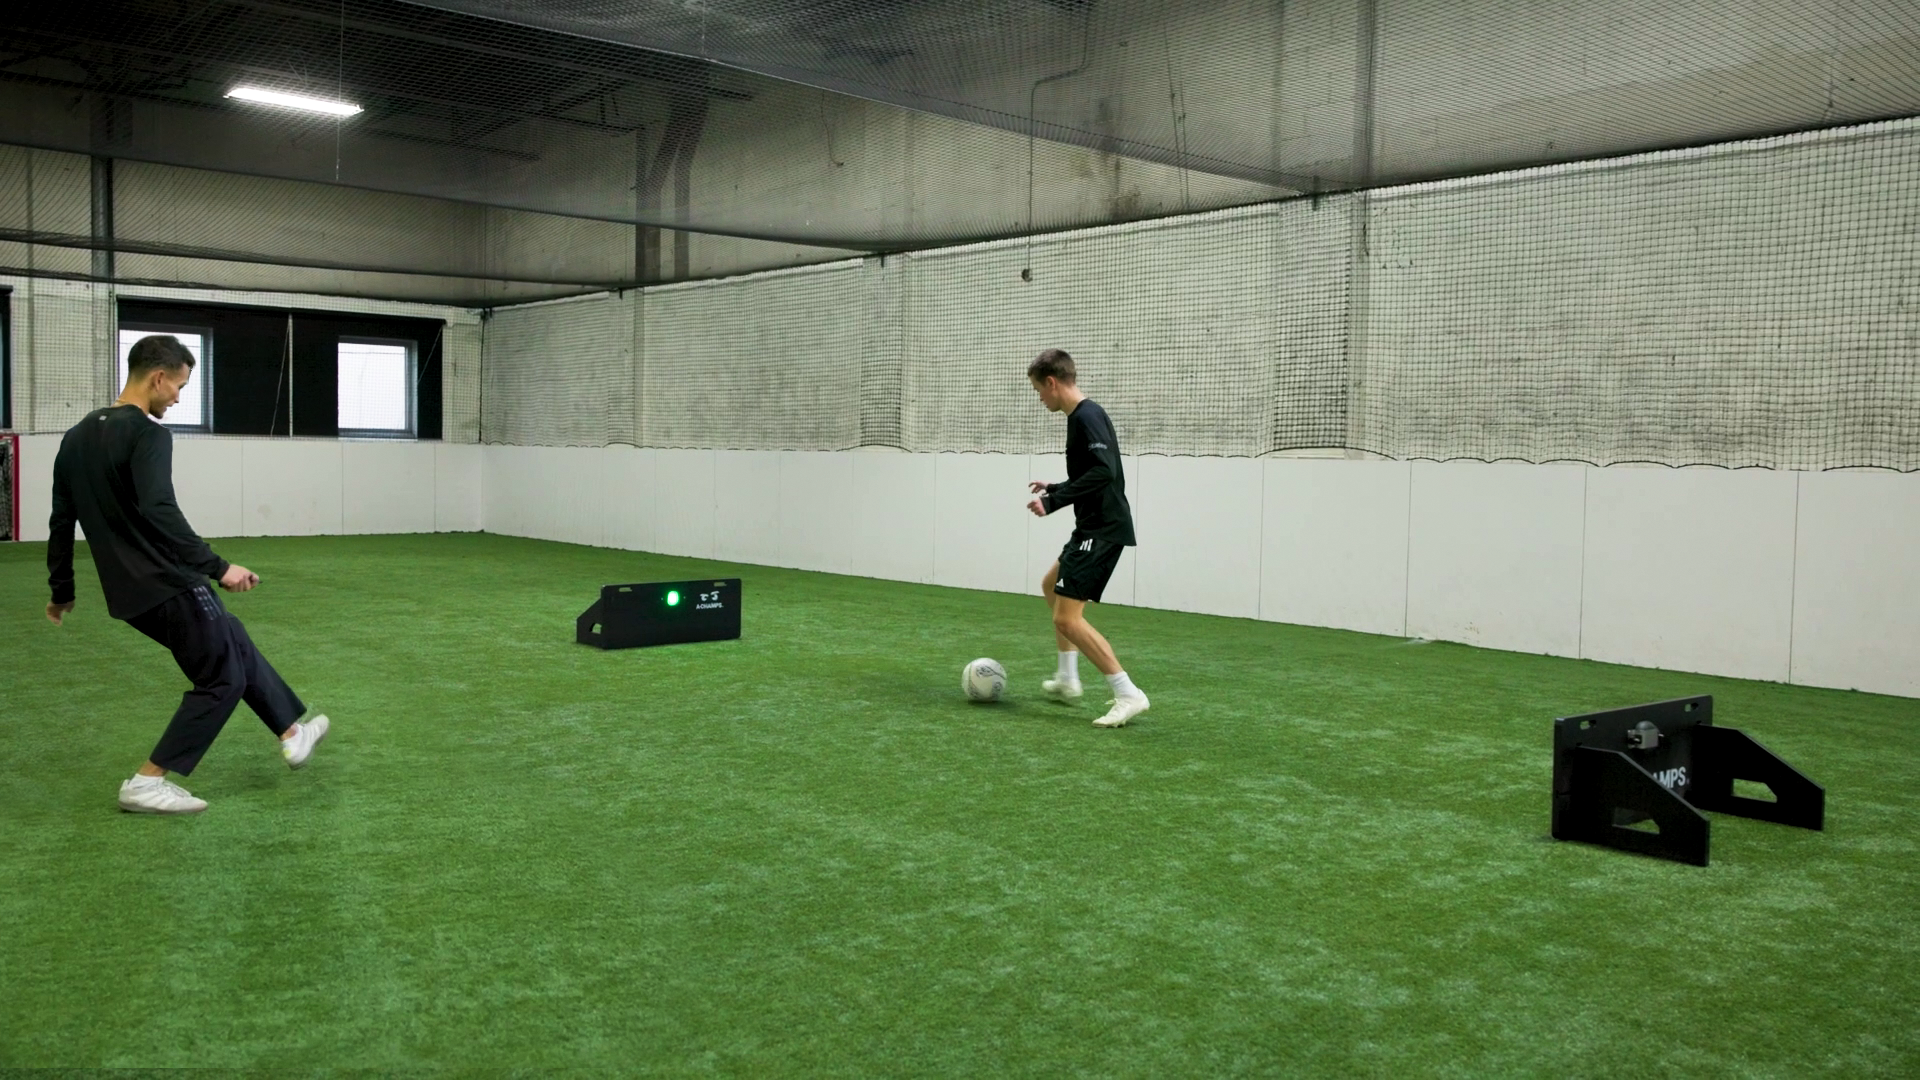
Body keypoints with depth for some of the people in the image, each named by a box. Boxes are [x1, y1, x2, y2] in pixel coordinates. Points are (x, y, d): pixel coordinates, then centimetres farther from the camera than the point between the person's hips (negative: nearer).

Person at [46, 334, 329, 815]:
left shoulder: (77, 437, 13)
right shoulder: (146, 433, -16)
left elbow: (62, 520, 18)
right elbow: (159, 512, -29)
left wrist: (62, 590, 25)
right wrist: (218, 567, -28)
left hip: (130, 592, 10)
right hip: (168, 587, -10)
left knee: (235, 644, 24)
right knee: (223, 678, 4)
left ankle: (293, 730, 33)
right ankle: (147, 783, 2)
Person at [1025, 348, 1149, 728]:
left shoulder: (1087, 417, -16)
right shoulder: (1083, 416, 14)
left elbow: (1104, 472, -28)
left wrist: (1053, 501, -24)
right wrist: (1055, 489, 27)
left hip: (1103, 531, -11)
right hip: (1094, 527, 11)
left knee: (1067, 618, -13)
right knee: (1051, 585, 27)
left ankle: (1128, 695, -12)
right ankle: (1067, 679, 32)